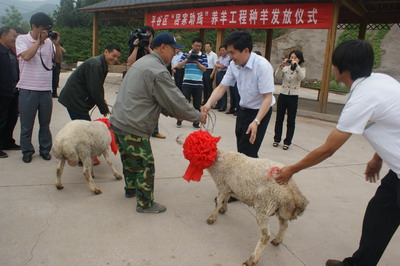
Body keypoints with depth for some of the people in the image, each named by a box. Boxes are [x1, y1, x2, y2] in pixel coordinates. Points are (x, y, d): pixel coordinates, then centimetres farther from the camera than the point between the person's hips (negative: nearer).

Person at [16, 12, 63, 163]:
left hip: (46, 89, 3)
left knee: (45, 123, 12)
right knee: (26, 124, 6)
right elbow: (26, 56, -18)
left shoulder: (49, 41, 5)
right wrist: (39, 40, -13)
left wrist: (57, 44, -6)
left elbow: (59, 60, 7)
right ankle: (27, 151, 21)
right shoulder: (22, 39, -2)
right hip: (28, 89, -3)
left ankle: (45, 149, 25)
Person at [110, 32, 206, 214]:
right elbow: (176, 100, -15)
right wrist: (198, 116, -2)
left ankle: (130, 189, 44)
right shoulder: (158, 71, -18)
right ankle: (145, 204, 15)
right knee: (145, 166, 3)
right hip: (133, 128, -10)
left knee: (129, 160, 25)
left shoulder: (142, 63, 16)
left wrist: (172, 113, 12)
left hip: (118, 122, 10)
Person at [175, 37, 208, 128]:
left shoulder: (203, 56, 7)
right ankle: (179, 120, 14)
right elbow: (179, 66, -2)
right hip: (187, 83, -1)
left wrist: (196, 61, -14)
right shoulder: (185, 55, 5)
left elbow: (204, 69, -3)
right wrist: (187, 59, -12)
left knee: (197, 104, 6)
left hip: (198, 84, 1)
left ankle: (196, 122, 17)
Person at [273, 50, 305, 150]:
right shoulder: (285, 68, 4)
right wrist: (282, 65, -30)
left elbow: (302, 77, -21)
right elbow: (277, 75, -15)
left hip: (293, 97, -1)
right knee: (279, 119, 9)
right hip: (282, 96, 2)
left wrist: (296, 66, -30)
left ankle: (287, 142, 12)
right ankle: (277, 139, 22)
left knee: (291, 121, 3)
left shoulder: (301, 69, 1)